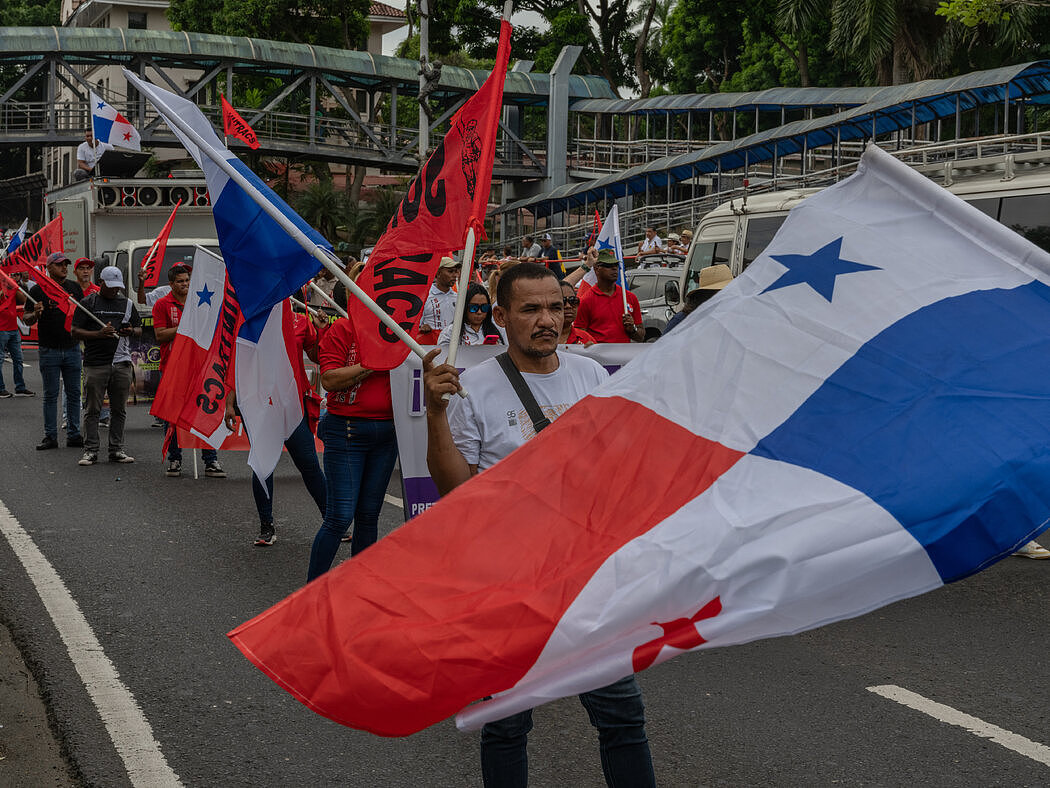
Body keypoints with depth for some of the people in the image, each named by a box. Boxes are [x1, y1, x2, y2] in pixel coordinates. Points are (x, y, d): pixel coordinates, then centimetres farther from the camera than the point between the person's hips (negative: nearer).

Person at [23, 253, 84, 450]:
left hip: (72, 348, 3)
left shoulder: (75, 288, 10)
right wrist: (35, 314, -22)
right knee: (50, 395, 2)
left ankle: (74, 434, 13)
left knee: (73, 393, 6)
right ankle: (50, 436, 7)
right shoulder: (38, 290, -1)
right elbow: (26, 320, -1)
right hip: (49, 351, -3)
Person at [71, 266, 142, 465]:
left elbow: (139, 329, 21)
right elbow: (75, 332, 0)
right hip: (95, 364, -3)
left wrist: (131, 331, -3)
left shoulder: (127, 303, 15)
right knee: (93, 409, -1)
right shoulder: (88, 303, 4)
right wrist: (99, 334, -15)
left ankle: (117, 449, 12)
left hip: (122, 363, 3)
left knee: (119, 410, 6)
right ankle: (90, 450, 3)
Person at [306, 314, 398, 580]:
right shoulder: (343, 329, -6)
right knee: (340, 517, -7)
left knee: (369, 516, 10)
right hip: (346, 431, -6)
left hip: (386, 432, 6)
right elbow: (329, 380, -16)